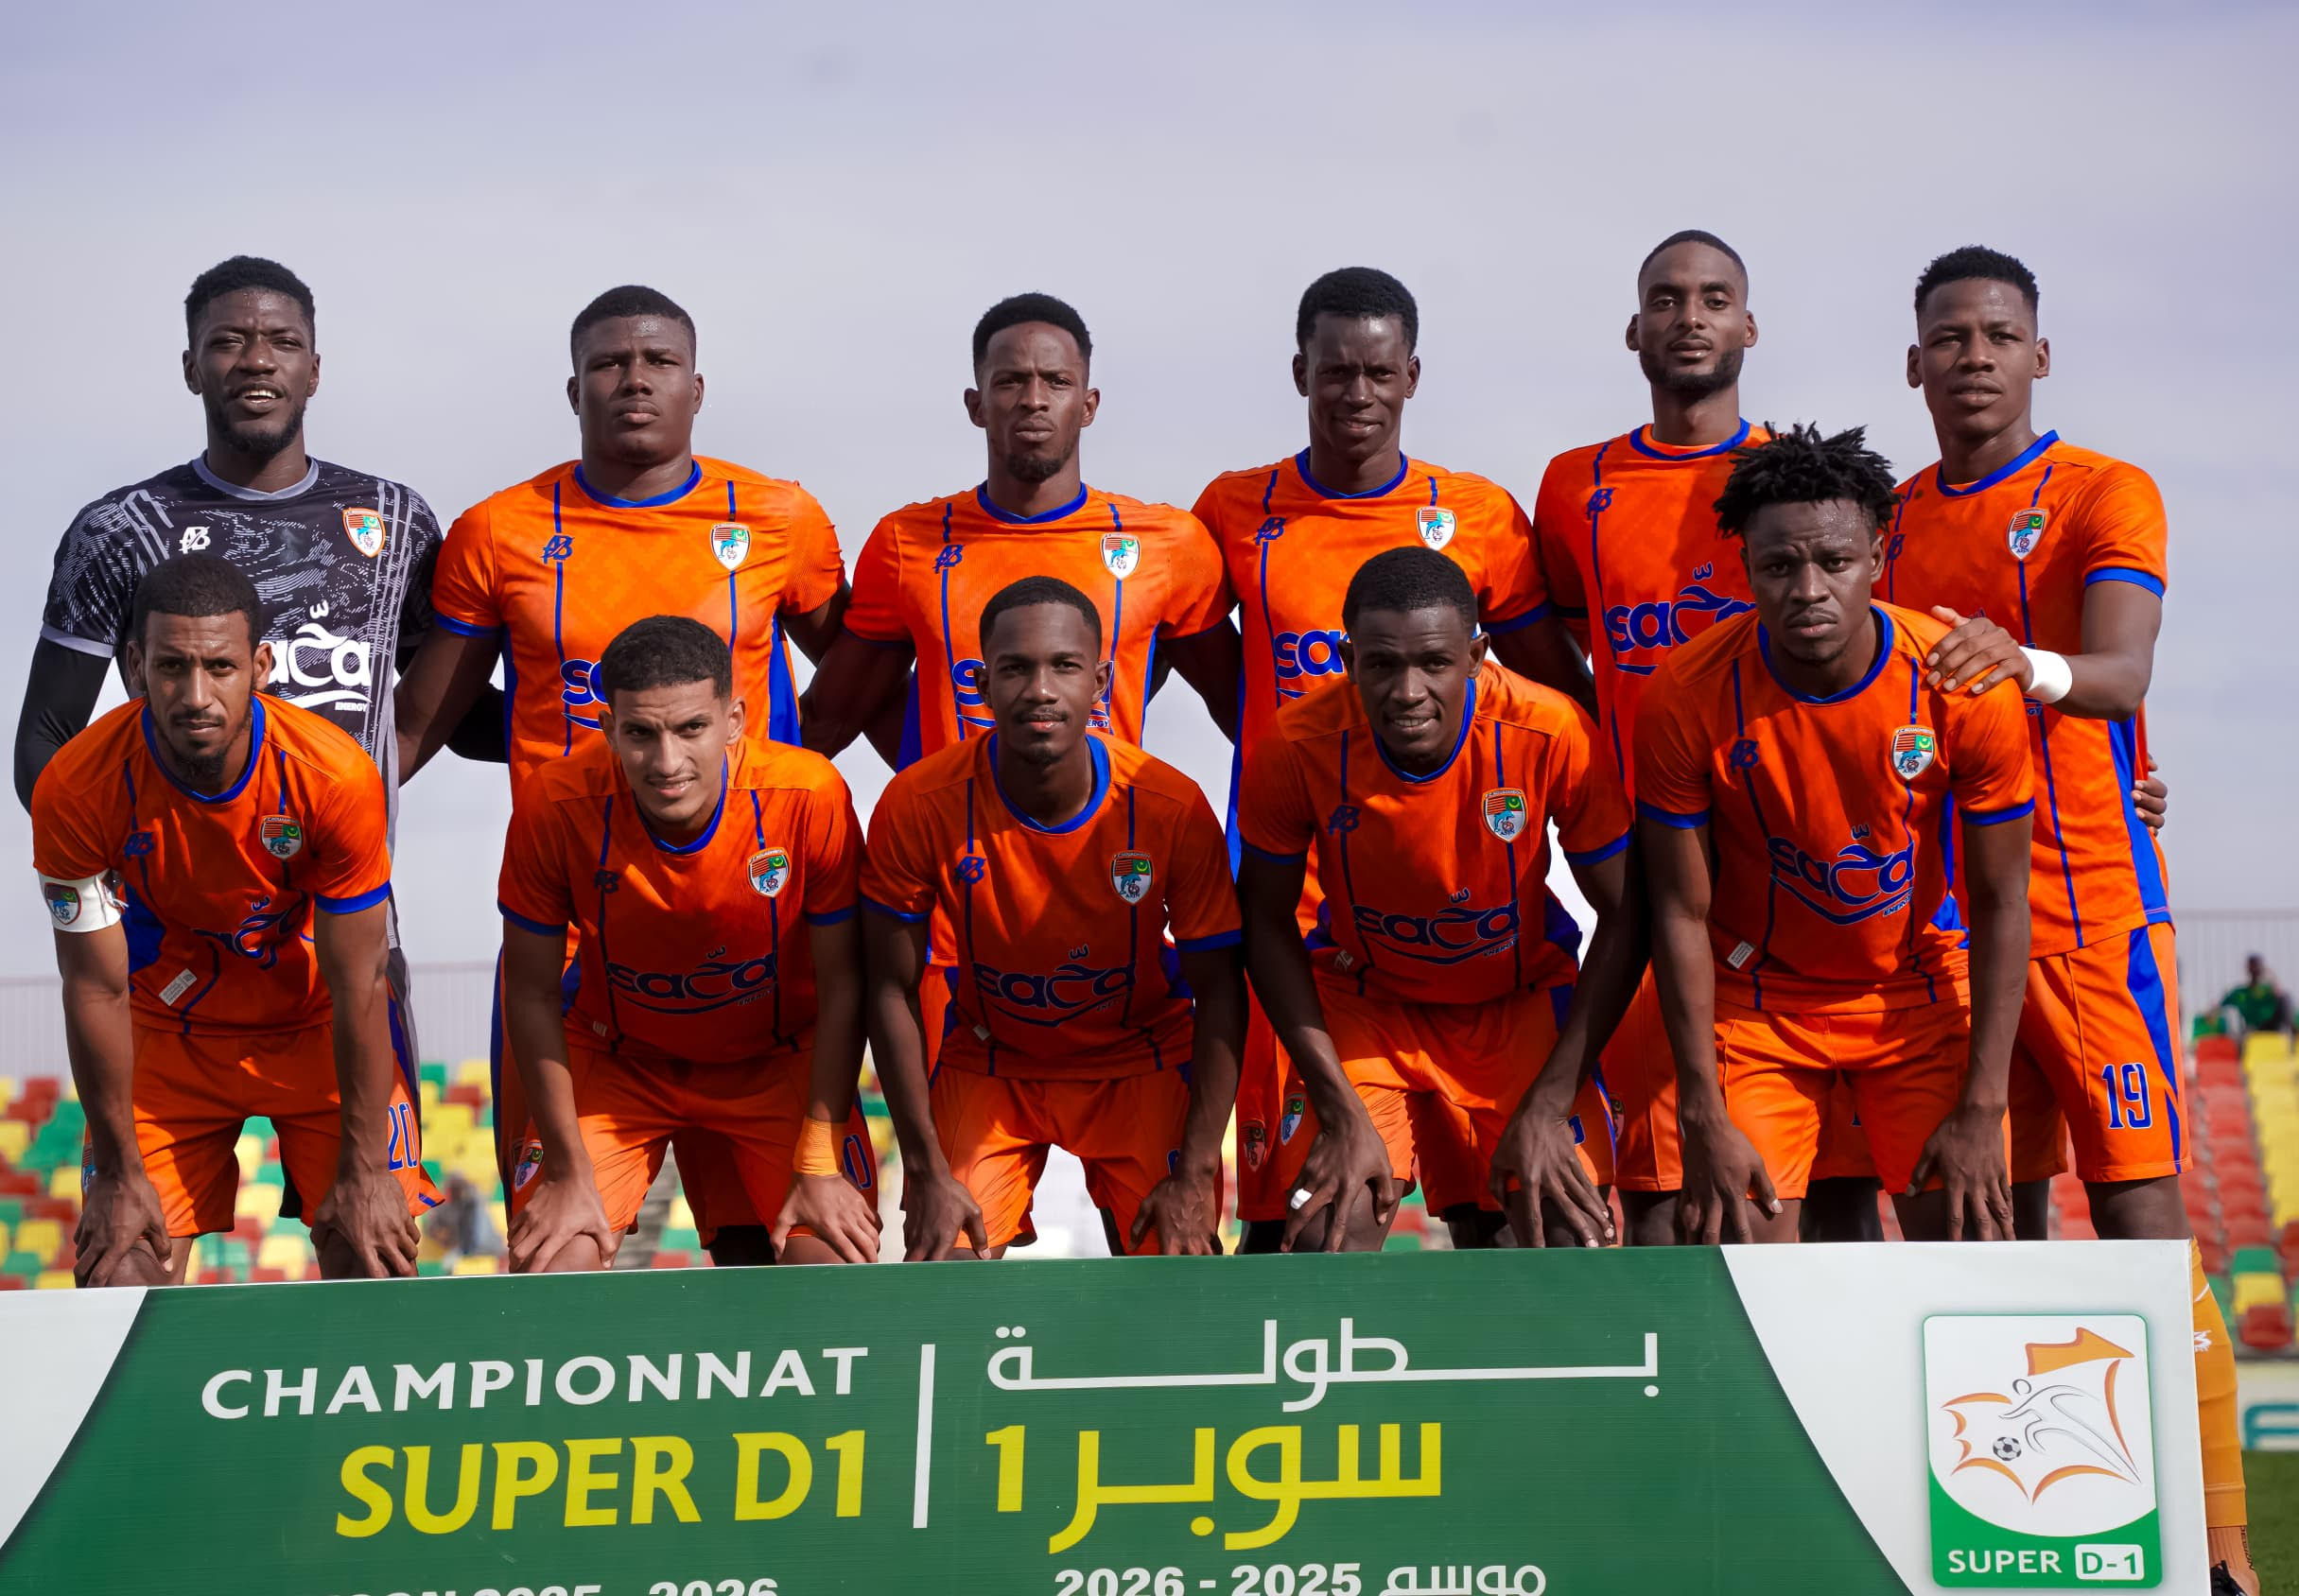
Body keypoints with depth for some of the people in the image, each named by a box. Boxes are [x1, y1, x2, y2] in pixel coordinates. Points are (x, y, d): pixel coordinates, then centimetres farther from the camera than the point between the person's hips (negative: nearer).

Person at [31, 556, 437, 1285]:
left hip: (321, 1031, -1)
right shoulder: (76, 789, -25)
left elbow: (356, 986, -20)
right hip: (167, 1032, 1)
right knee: (116, 1279, -7)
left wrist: (362, 1173, -17)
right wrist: (120, 1172, -11)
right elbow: (98, 988, -16)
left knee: (373, 1265, -10)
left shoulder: (335, 775, -28)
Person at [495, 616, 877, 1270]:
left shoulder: (810, 795, -27)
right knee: (547, 1270, -16)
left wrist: (820, 1166, -16)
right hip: (615, 1061, 0)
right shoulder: (555, 805, -26)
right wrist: (568, 1173, -13)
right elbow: (531, 992, -13)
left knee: (840, 1264, -17)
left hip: (776, 1058, 0)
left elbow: (841, 987, -15)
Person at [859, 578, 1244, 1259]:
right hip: (989, 1062, 0)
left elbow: (1219, 993, -12)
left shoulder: (1173, 807, -22)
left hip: (1139, 1061, 0)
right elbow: (892, 990, -12)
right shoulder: (919, 806, -23)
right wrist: (927, 1171, -16)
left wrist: (1196, 1175, -18)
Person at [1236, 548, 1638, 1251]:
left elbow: (1622, 918, -15)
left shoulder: (1553, 734, -26)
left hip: (1520, 1001, 0)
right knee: (1328, 1237, -19)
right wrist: (1341, 1111, -17)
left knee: (1575, 1241, -15)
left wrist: (1549, 1106, -19)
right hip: (1363, 1002, 0)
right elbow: (1268, 924, -10)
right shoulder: (1299, 745, -24)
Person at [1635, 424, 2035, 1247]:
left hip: (1921, 990, 1)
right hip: (1757, 998, -1)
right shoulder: (1686, 698, -21)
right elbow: (1681, 912, -12)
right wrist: (1705, 1121, -14)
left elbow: (1999, 902, -11)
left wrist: (1981, 1110, -14)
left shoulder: (1966, 688, -20)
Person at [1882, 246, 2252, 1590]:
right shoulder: (1891, 523, 13)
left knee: (2140, 1215, -9)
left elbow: (2122, 675, -19)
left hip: (2093, 904, -5)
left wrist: (2029, 666, -40)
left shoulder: (2107, 497, -3)